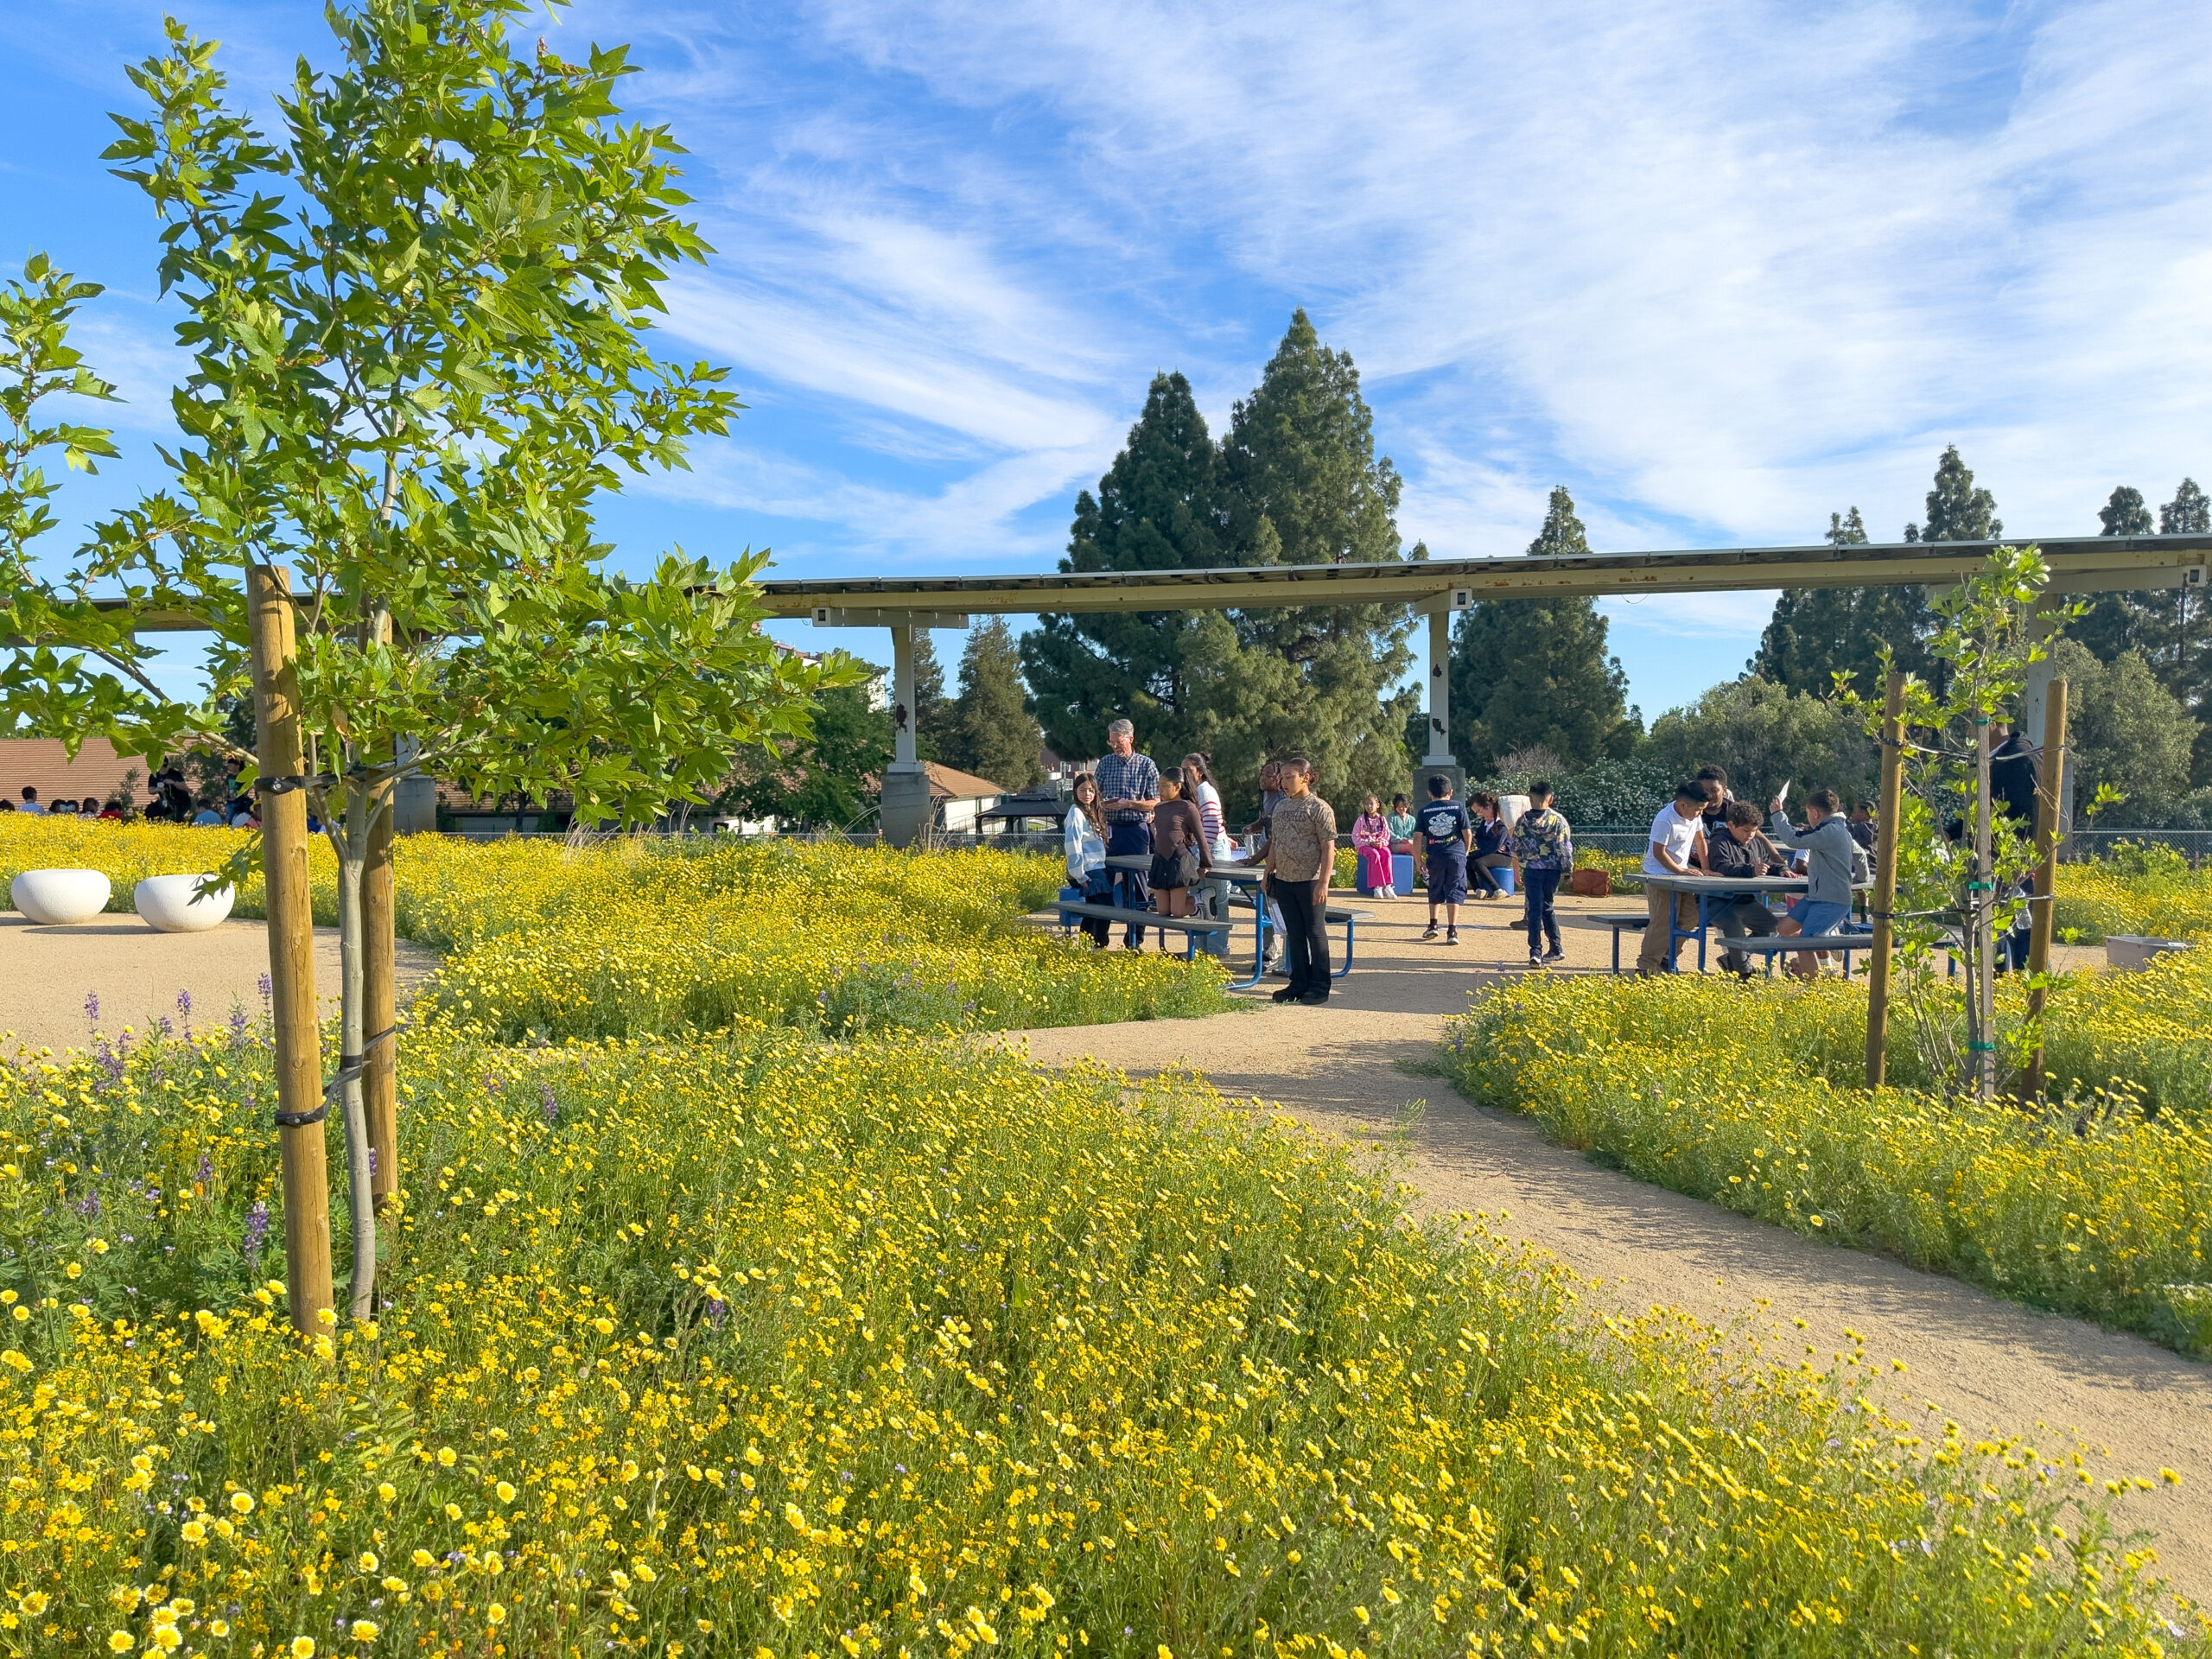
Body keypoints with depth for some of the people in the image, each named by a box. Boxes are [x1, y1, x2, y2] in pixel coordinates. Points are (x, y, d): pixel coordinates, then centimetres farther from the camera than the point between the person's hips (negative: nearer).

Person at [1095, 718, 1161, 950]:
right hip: (1111, 829, 3)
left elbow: (1155, 803, 0)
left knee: (1137, 883, 1)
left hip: (1136, 829, -3)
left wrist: (1129, 803, -13)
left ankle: (1135, 938, 9)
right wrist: (1101, 804, -6)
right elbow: (1095, 794, 16)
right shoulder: (1105, 763, 9)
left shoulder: (1146, 764, 1)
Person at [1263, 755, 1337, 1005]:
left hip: (1310, 882, -6)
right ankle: (1299, 984, 21)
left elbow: (1328, 848, -12)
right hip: (1284, 881, 6)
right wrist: (1269, 874, 14)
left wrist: (1323, 883, -18)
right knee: (1294, 934, 12)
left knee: (1315, 933, 2)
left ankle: (1319, 988, 9)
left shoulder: (1320, 808, -9)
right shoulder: (1281, 806, 12)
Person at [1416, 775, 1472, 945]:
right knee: (1454, 892, 0)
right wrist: (1465, 852, 17)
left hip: (1435, 857, 1)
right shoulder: (1458, 807, 2)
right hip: (1456, 854, -1)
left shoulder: (1424, 811, 3)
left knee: (1435, 892, 20)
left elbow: (1418, 838, 0)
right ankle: (1452, 931, -7)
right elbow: (1467, 833, 1)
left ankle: (1432, 926, 24)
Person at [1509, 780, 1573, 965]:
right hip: (1553, 870, 1)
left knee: (1534, 910, -1)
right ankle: (1556, 949, 20)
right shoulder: (1559, 820, -4)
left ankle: (1535, 953, -8)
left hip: (1531, 869, -1)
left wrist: (1517, 870, 17)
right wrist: (1568, 870, 6)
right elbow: (1566, 848, -5)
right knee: (1547, 907, 16)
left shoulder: (1522, 821, -2)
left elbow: (1515, 849, 4)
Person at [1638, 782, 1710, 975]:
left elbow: (1700, 841, 13)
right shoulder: (1665, 821, -23)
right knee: (1664, 922, -11)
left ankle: (1665, 958, 17)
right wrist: (1681, 871, -19)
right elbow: (1659, 853, -21)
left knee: (1691, 917, 4)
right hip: (1659, 876, -9)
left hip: (1681, 873, 9)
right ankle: (1646, 966, -5)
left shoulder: (1695, 815, 3)